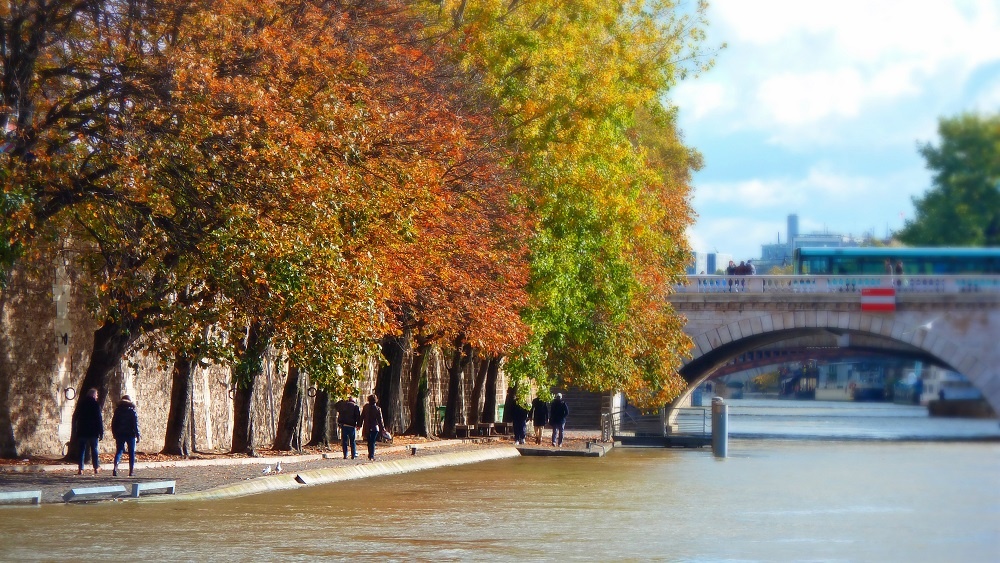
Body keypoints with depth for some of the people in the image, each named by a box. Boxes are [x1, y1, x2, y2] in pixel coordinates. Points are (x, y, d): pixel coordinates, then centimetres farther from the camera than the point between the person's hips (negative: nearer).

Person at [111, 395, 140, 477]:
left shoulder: (117, 410, 3)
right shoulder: (132, 411, -6)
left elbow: (113, 424, 6)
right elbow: (136, 424, -9)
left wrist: (114, 434, 13)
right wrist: (137, 435, -5)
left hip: (120, 434, 2)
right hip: (130, 434, -2)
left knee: (119, 451, 5)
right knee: (131, 452, 7)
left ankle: (115, 467, -17)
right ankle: (131, 471, 6)